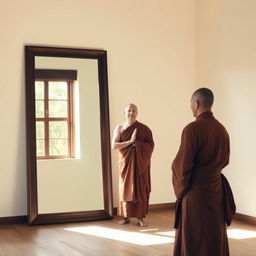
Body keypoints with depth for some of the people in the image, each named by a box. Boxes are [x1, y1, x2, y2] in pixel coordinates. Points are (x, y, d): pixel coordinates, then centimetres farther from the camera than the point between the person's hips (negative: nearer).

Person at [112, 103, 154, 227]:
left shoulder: (144, 128, 0)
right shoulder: (119, 128, 1)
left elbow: (151, 145, -4)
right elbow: (114, 145, -9)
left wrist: (137, 143, -17)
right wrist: (130, 141, -18)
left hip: (141, 163, 0)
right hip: (126, 163, 1)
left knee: (141, 190, 1)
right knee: (125, 189, 4)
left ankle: (140, 217, 8)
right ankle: (125, 217, 13)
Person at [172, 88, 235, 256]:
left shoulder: (192, 129, -18)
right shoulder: (222, 129, 3)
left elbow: (182, 164, -18)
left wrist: (181, 188, -2)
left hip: (196, 190, -7)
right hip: (216, 188, 7)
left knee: (194, 237, 4)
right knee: (215, 233, 16)